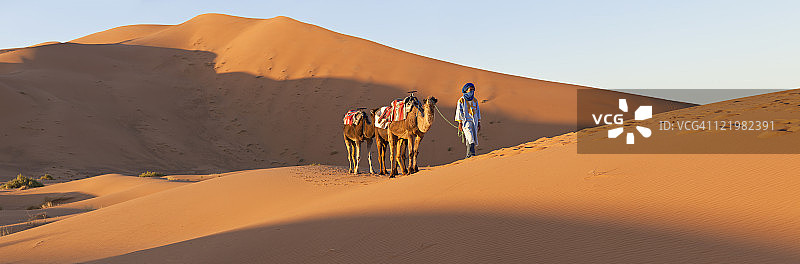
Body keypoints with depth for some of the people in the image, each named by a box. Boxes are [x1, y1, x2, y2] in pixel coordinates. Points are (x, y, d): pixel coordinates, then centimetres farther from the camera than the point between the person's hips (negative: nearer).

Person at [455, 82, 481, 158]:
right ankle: (472, 154, -26)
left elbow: (478, 111, 16)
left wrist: (479, 123, 13)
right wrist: (460, 123, -10)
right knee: (470, 138, -19)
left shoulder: (475, 100, 12)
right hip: (466, 121, -5)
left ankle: (468, 156, 14)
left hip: (474, 121, 6)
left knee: (474, 138, 5)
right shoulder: (461, 100, -3)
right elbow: (459, 111, -4)